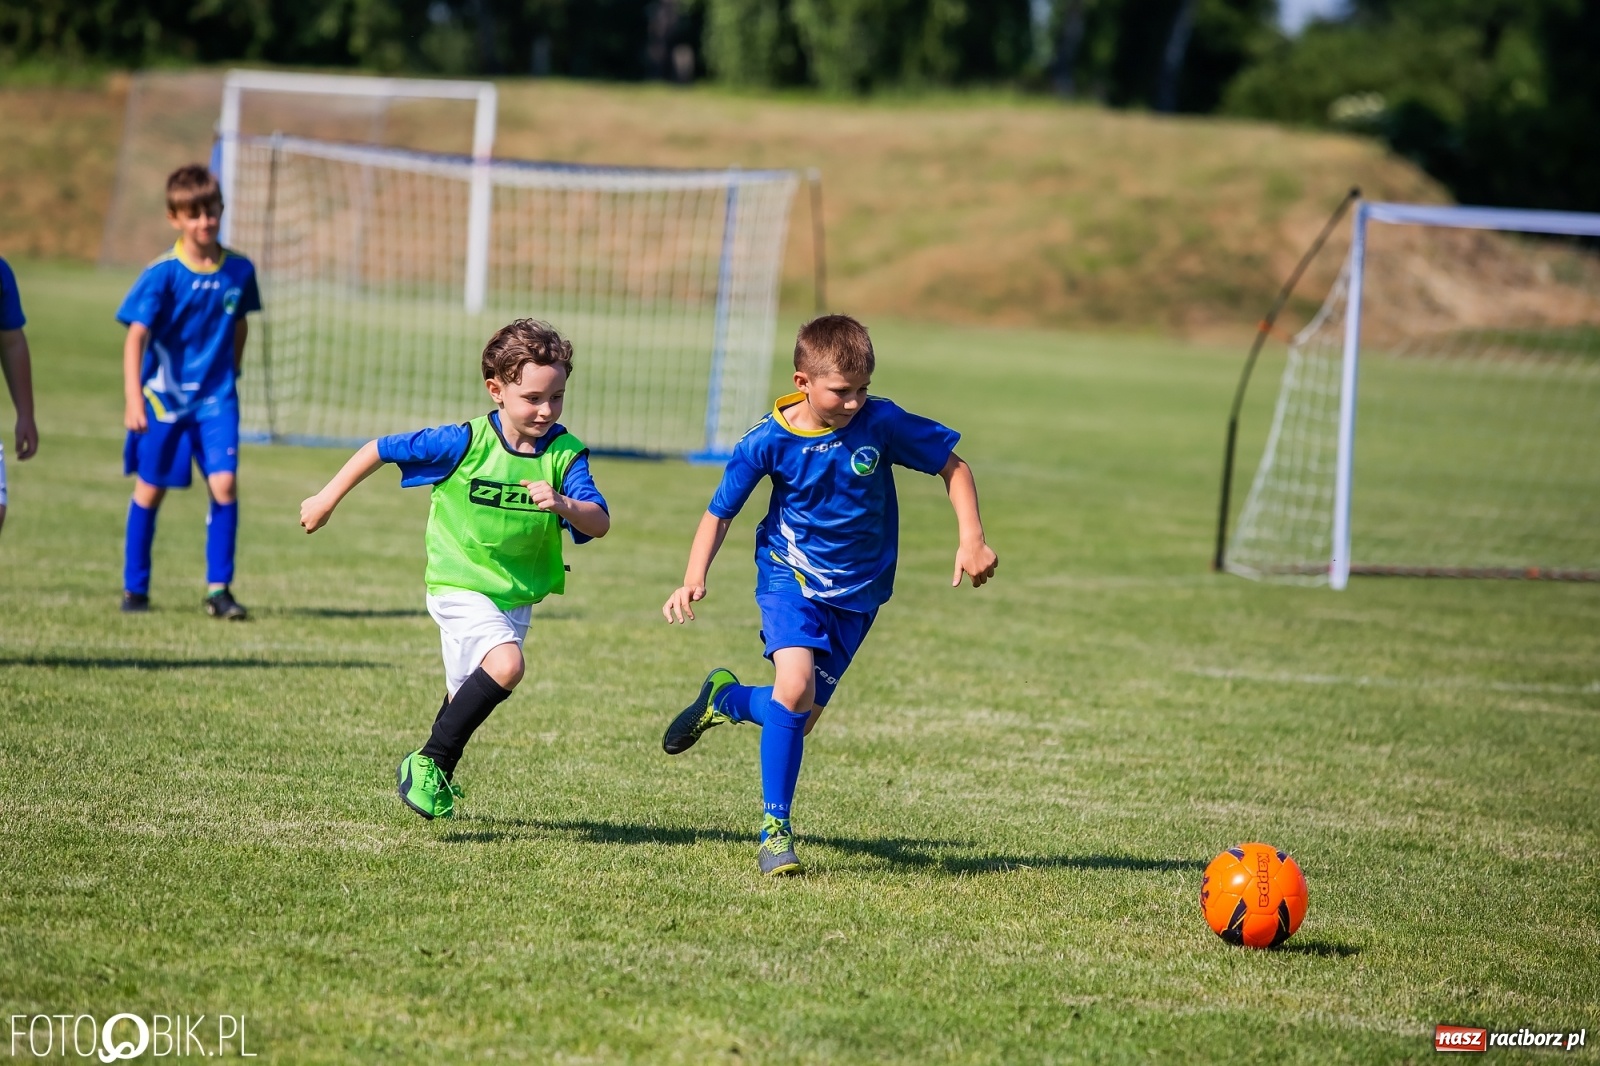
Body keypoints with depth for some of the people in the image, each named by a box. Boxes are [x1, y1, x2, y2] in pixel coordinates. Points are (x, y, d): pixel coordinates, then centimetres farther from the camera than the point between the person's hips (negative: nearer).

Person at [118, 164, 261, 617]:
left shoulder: (239, 271, -3)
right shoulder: (162, 274, -14)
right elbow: (136, 336, -18)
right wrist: (133, 398, -26)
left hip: (216, 397, 2)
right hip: (163, 394, -2)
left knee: (225, 484, -11)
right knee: (150, 489, 8)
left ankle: (219, 588, -1)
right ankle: (135, 588, 21)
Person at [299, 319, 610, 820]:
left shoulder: (565, 454, -10)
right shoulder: (464, 443, -18)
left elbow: (600, 523, -19)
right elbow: (380, 449, -7)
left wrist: (564, 505, -40)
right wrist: (328, 498, -1)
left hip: (517, 596, 5)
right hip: (460, 586, -5)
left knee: (469, 695, 22)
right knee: (505, 665, -29)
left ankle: (435, 779, 49)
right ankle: (428, 764, -14)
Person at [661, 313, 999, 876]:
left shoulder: (882, 423, -16)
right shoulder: (769, 441, -17)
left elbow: (952, 465, -3)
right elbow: (720, 512, -5)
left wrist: (972, 539, -12)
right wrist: (694, 580, -19)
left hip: (856, 591, 2)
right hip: (791, 575, -2)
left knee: (800, 718, 4)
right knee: (795, 687, -25)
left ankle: (724, 697, 39)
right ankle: (775, 829, -10)